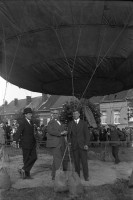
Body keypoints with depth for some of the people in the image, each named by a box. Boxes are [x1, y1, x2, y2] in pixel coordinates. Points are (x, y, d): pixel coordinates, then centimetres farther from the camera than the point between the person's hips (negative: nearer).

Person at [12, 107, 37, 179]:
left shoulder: (31, 122, 10)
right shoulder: (22, 123, -15)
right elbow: (18, 132, -26)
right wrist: (15, 141, -42)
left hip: (32, 143, 7)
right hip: (26, 143, -7)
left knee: (34, 157, 1)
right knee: (26, 159, 3)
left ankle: (23, 170, 10)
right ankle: (27, 174, 16)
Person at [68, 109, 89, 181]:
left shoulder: (84, 123, 3)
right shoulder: (70, 124, 8)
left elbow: (87, 134, 0)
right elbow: (69, 135, 8)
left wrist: (86, 144, -9)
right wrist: (69, 143, -7)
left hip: (82, 145, -2)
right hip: (74, 145, 2)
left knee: (84, 161, -3)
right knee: (76, 161, 4)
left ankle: (86, 176, 6)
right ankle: (77, 176, 14)